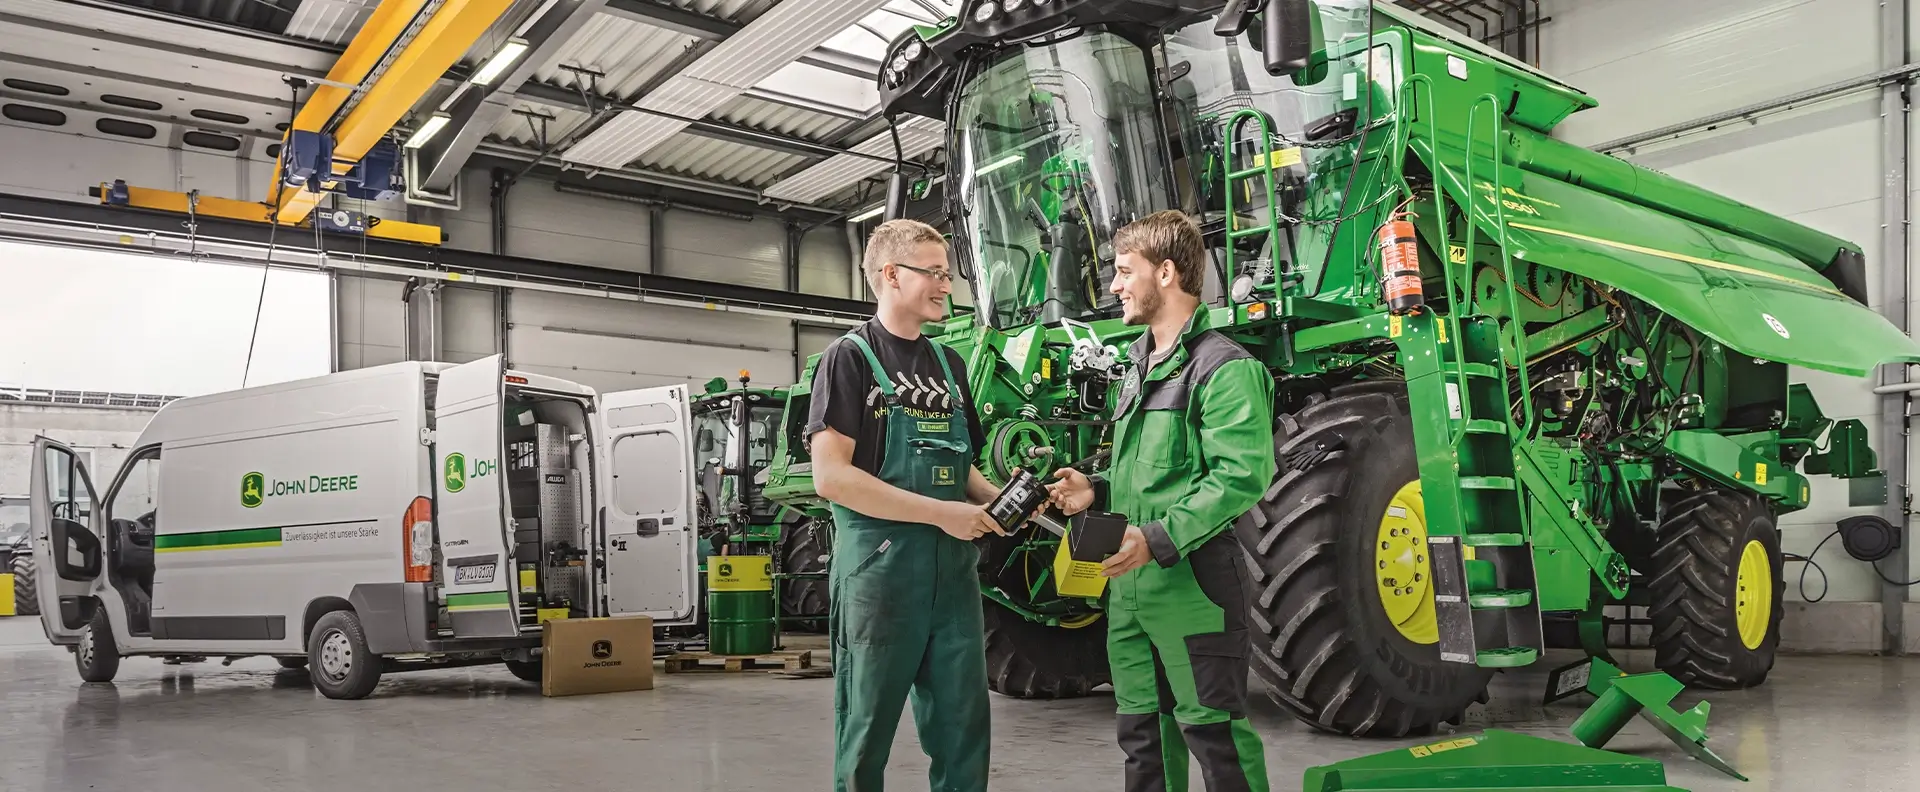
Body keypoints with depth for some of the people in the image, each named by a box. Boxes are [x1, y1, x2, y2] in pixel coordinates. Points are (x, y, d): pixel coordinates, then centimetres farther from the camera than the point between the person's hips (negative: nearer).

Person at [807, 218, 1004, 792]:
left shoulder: (949, 364, 15)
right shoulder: (849, 359, -6)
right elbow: (831, 477, -16)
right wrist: (941, 512, -18)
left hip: (954, 568, 6)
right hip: (880, 566, -6)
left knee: (963, 729, 10)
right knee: (867, 731, 5)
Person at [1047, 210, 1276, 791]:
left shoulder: (1224, 368, -11)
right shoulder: (1140, 368, 17)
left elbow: (1241, 477, -20)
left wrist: (1160, 538, -25)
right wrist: (1098, 489, 6)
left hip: (1193, 585, -9)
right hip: (1130, 586, 9)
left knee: (1212, 733, 0)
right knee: (1142, 734, 17)